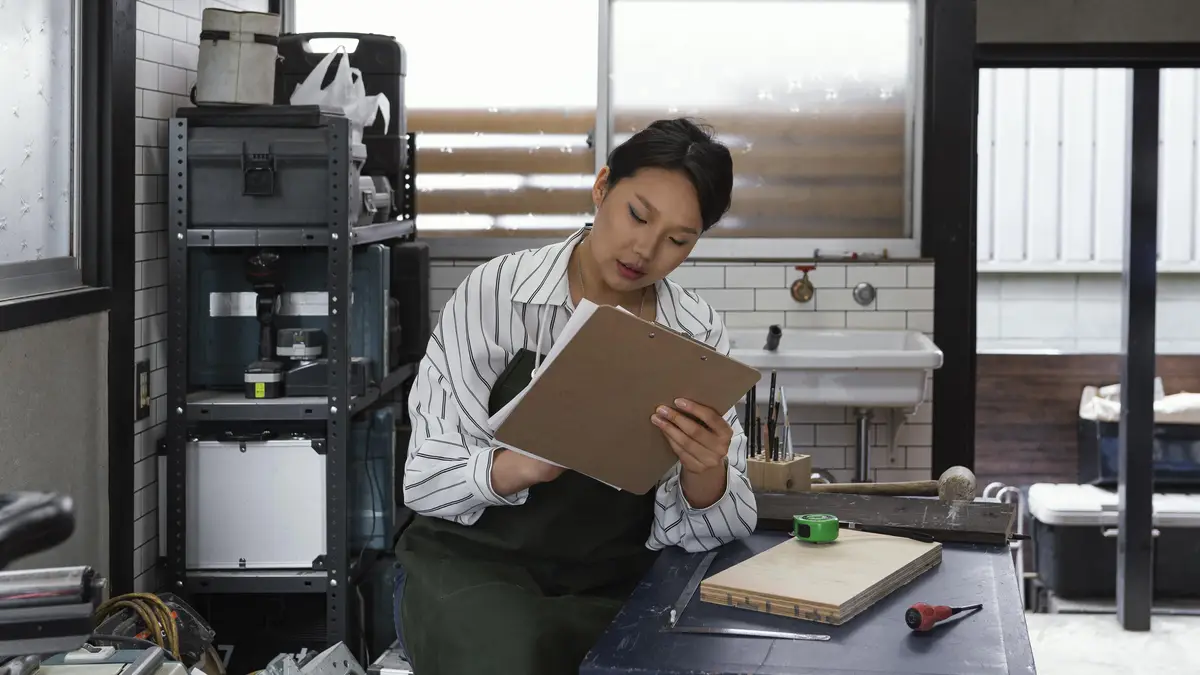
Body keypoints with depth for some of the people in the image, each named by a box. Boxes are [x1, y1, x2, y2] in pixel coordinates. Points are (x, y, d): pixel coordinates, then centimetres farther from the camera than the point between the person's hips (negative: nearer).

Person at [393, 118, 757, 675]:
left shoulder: (699, 335, -1)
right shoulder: (495, 294, -8)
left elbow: (708, 528, -5)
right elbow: (426, 480, -11)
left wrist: (704, 473, -27)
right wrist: (524, 465, -30)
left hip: (611, 585, 3)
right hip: (473, 566, -3)